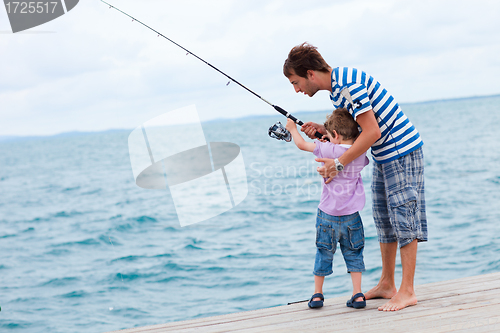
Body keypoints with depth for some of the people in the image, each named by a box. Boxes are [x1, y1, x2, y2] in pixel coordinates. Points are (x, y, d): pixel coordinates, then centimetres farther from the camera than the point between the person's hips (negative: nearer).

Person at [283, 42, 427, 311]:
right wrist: (323, 130, 0)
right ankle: (386, 285, 22)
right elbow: (353, 132, 16)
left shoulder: (348, 85, -22)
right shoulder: (337, 86, 10)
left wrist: (339, 163, -22)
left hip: (402, 152, -10)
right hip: (384, 155, 10)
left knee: (403, 218, -8)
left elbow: (372, 131, -26)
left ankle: (407, 292, -4)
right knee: (384, 219, 13)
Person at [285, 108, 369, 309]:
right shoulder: (360, 155, 0)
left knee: (323, 254, 11)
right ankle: (358, 295, 4)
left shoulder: (329, 150, -14)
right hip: (351, 215, 2)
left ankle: (317, 295, 19)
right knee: (353, 254, 11)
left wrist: (293, 129, 12)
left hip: (328, 215, -2)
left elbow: (302, 145, -5)